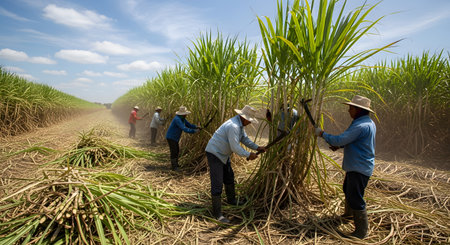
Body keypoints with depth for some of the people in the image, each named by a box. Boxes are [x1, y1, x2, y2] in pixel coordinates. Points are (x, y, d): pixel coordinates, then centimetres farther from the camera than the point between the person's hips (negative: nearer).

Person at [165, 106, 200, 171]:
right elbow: (184, 128, -37)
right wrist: (194, 131, -39)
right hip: (170, 137, -10)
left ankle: (176, 164, 29)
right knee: (173, 151, -8)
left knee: (177, 151, 16)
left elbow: (189, 125, 5)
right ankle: (174, 167, 0)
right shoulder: (177, 119, -29)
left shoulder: (182, 119, 4)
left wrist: (196, 127, -14)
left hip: (174, 138, 10)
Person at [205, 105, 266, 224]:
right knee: (217, 183, -8)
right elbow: (235, 147, -29)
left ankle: (231, 200, 45)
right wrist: (248, 155, -16)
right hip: (214, 154, -11)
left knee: (229, 178, 24)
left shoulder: (240, 124, 4)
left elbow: (244, 138, 13)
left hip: (223, 154, 11)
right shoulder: (233, 126, -29)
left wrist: (257, 147, 3)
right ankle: (217, 213, 0)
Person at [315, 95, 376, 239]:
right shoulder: (368, 123, 9)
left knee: (355, 198, -4)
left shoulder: (361, 126, -26)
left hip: (359, 169, -11)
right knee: (348, 190, 27)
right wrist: (339, 145, 6)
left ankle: (362, 231, 8)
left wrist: (322, 134, -13)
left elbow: (340, 140, -26)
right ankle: (349, 213, 48)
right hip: (356, 166, 11)